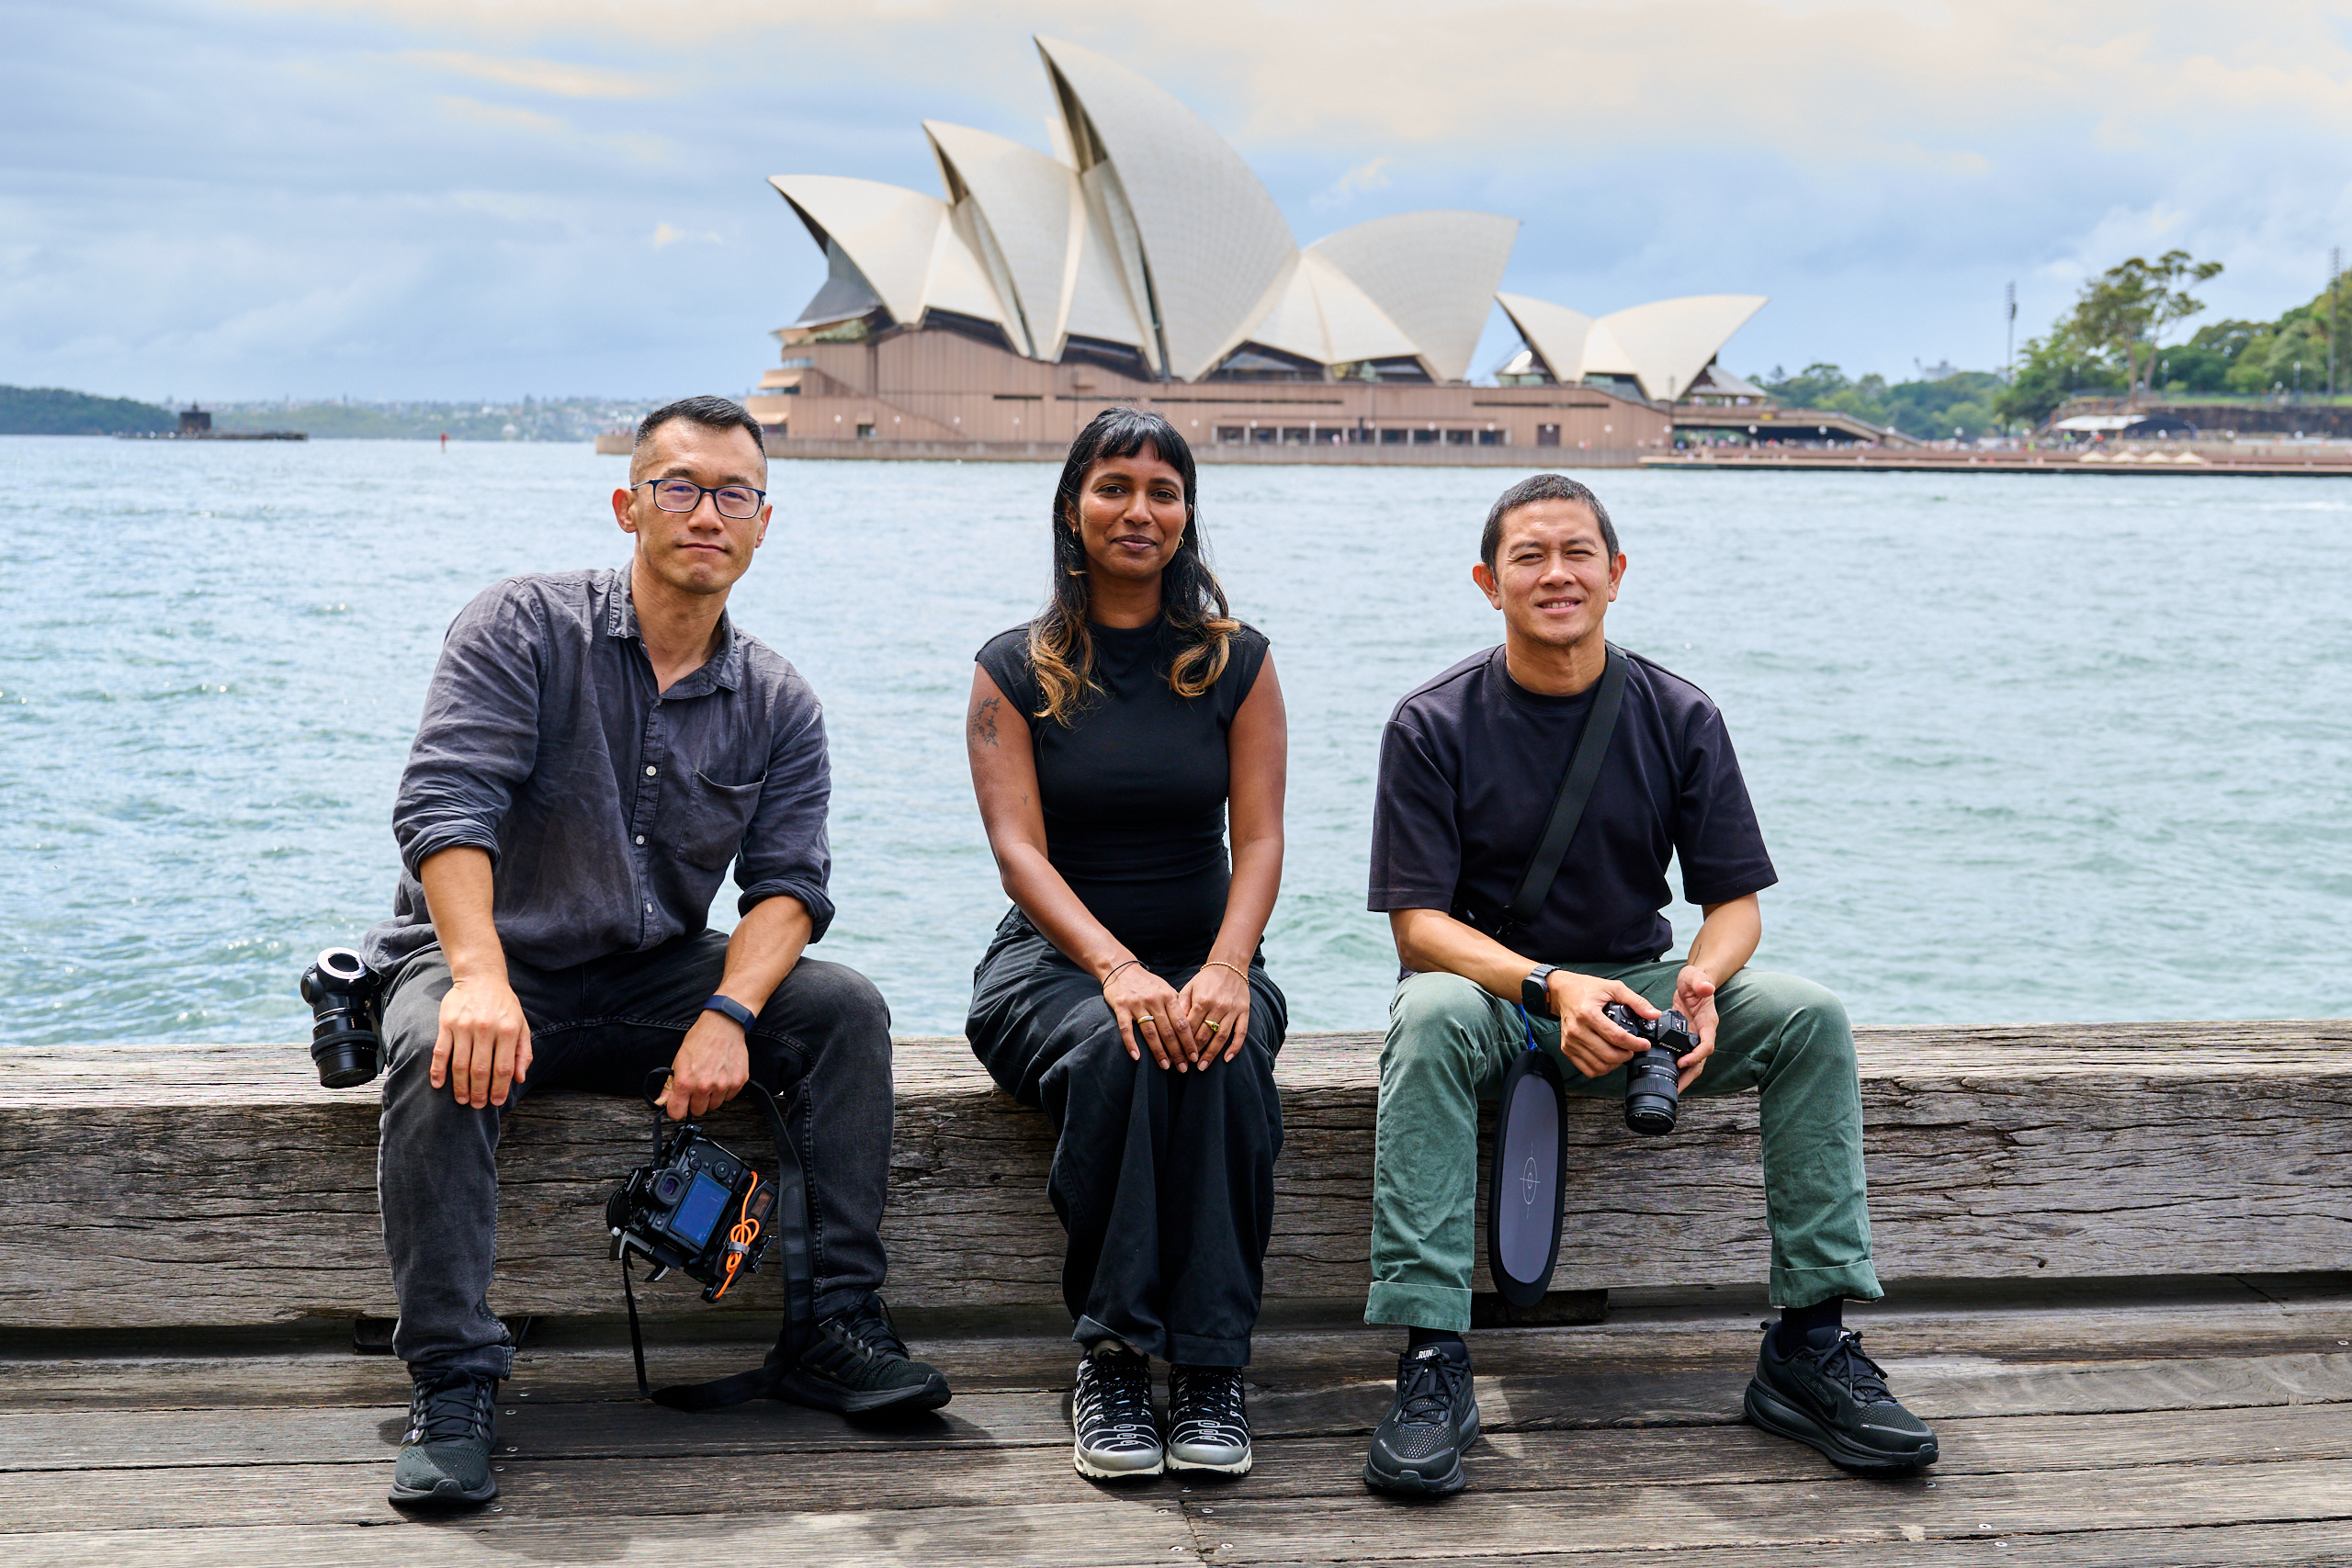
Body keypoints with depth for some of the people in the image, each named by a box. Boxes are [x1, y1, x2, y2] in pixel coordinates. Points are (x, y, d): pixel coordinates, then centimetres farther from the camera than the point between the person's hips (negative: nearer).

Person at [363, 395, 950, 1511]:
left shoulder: (777, 705, 4)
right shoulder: (524, 626, -9)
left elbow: (787, 879, -5)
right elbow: (446, 802, -22)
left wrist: (728, 1014, -26)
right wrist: (481, 978, -38)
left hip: (653, 980, 4)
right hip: (485, 963, -4)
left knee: (845, 1009, -17)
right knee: (443, 1056, -36)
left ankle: (837, 1331, -13)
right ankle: (451, 1387, -29)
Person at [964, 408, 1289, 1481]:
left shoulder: (1238, 662, 7)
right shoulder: (1016, 669, 3)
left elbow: (1260, 838, -2)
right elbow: (1018, 848, -8)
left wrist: (1224, 969, -24)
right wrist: (1118, 970, -27)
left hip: (1204, 957, 1)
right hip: (1055, 960, -1)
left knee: (1224, 1057, -34)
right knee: (1116, 1052, -36)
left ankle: (1209, 1371, -29)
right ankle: (1108, 1362, -28)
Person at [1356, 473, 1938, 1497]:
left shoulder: (1678, 718, 1)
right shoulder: (1433, 726, -7)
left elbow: (1734, 900, 1)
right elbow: (1419, 923, -12)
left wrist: (1701, 981, -23)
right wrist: (1552, 988, -29)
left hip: (1631, 990, 3)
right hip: (1491, 989, -2)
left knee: (1808, 1015, -21)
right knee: (1431, 1014, -37)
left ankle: (1808, 1346, -18)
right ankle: (1431, 1363, -37)